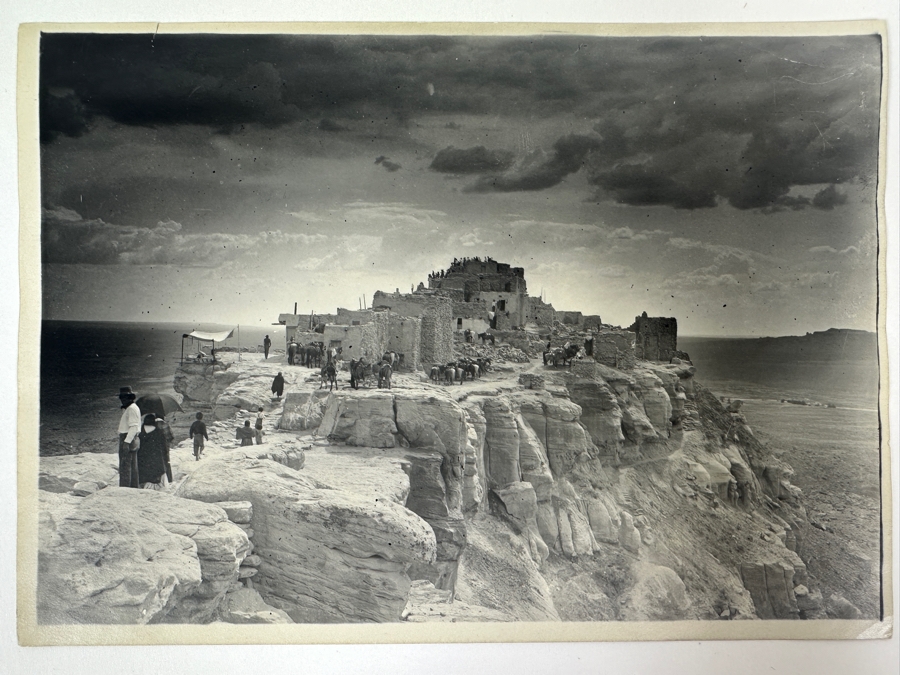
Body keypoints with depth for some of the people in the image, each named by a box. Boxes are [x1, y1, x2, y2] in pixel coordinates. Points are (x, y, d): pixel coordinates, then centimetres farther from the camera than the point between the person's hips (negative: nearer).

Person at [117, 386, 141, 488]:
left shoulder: (132, 408, -15)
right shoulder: (128, 408, 18)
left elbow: (133, 427, -22)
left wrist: (127, 442, -26)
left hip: (128, 439, -11)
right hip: (128, 440, 11)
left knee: (125, 466, -10)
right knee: (132, 466, 14)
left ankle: (124, 488, -11)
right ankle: (134, 487, 20)